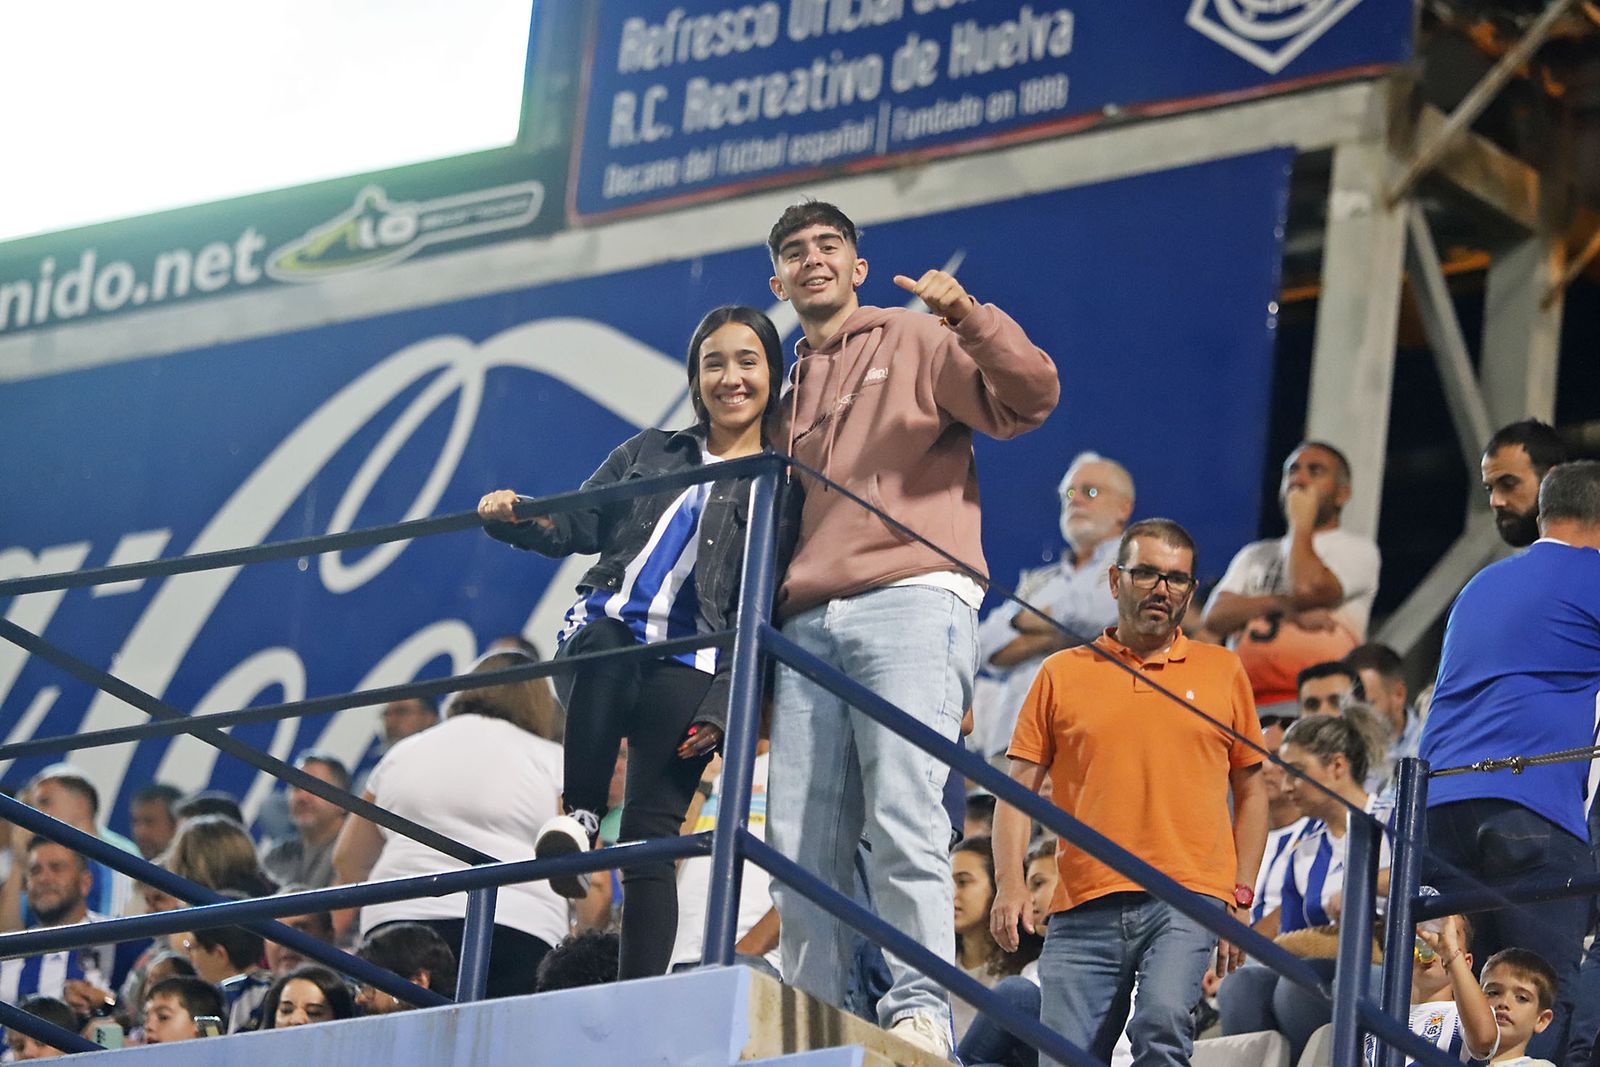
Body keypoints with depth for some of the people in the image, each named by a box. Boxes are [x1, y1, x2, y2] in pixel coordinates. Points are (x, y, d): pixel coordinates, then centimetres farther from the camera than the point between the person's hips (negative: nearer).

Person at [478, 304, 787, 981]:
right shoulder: (650, 454, 21)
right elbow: (576, 525, 18)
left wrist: (724, 707, -9)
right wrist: (514, 518, -4)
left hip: (689, 666, -2)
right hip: (606, 631, 2)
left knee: (651, 838, -10)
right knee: (601, 652, -38)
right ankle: (579, 817, -27)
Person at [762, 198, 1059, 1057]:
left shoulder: (916, 343, 11)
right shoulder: (788, 389, 28)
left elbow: (1028, 398, -3)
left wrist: (969, 317, -19)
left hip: (911, 600, -6)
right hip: (807, 623, 6)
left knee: (903, 816, -18)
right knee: (801, 844, -3)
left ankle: (920, 1009, -22)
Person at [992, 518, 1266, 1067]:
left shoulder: (1222, 671, 14)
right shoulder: (1061, 673, 12)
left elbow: (1250, 790, 18)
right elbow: (1018, 788, 10)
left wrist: (1241, 897, 8)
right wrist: (1010, 883, -5)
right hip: (1085, 907, 1)